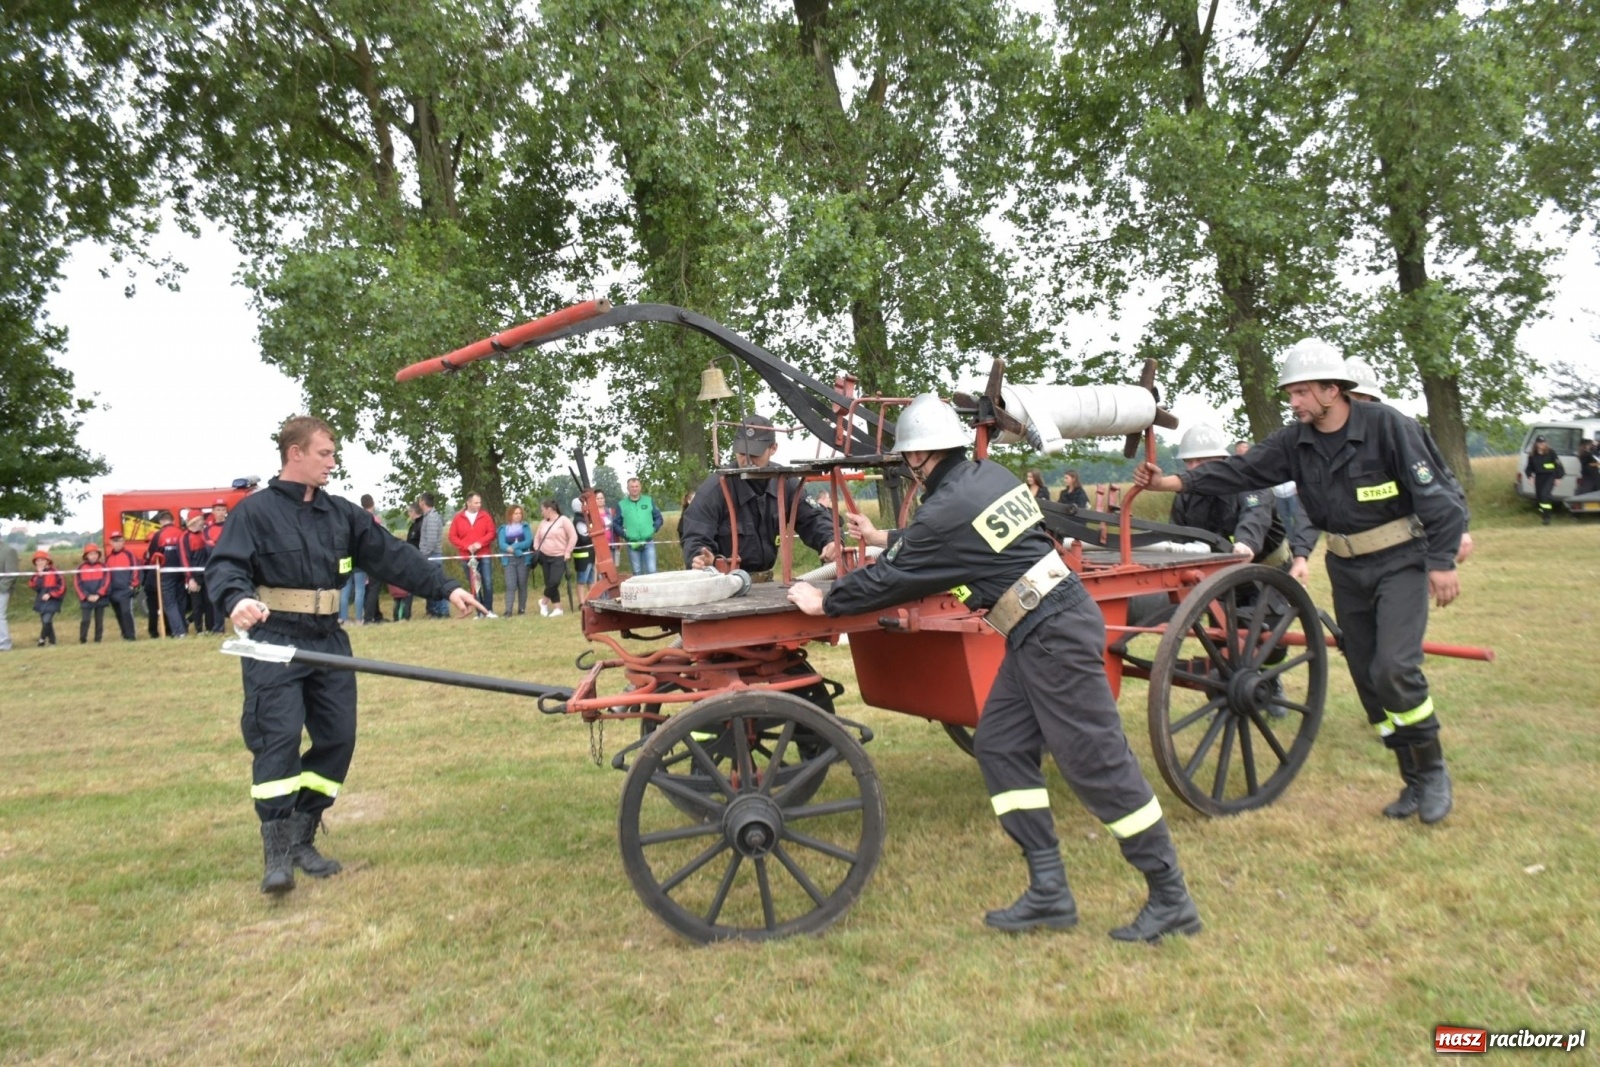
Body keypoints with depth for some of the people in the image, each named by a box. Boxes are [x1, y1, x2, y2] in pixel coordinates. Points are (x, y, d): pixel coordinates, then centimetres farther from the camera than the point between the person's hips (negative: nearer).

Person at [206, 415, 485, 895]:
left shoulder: (342, 514, 12)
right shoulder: (255, 510, -4)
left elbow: (392, 556, 10)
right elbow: (223, 565, -13)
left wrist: (446, 587, 3)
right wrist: (237, 598, -36)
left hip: (329, 641, 6)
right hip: (274, 643, -6)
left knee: (337, 738, 5)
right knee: (278, 738, -11)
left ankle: (301, 838, 19)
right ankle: (277, 854, -2)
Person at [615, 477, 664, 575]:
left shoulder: (649, 501, 7)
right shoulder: (621, 504, 1)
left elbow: (658, 518, 11)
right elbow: (616, 525, 2)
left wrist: (653, 529, -5)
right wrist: (625, 535, -12)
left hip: (649, 543, 0)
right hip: (632, 545, 0)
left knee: (652, 571, -6)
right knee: (637, 573, 8)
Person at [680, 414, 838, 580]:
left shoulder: (784, 482, -2)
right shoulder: (714, 489, -16)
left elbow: (811, 518, 0)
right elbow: (695, 537, -19)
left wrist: (830, 542, -21)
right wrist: (699, 558, -43)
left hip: (764, 580, 3)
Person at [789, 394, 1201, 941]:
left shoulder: (949, 510, -17)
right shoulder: (988, 475, 10)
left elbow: (890, 577, -6)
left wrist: (823, 601, 9)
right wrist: (885, 538, 39)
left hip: (1054, 634, -10)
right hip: (1038, 635, 10)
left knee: (1097, 763, -3)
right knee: (999, 747, 9)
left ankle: (1171, 899, 9)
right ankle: (1049, 891, 12)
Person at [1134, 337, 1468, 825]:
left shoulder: (1385, 425, -16)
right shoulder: (1296, 441, -2)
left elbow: (1432, 493, -14)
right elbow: (1241, 470, -8)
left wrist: (1442, 561, -16)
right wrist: (1175, 482, -17)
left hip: (1399, 562, -6)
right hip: (1346, 570, 6)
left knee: (1395, 668, -18)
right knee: (1367, 676, 8)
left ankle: (1433, 770, 4)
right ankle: (1413, 779, 21)